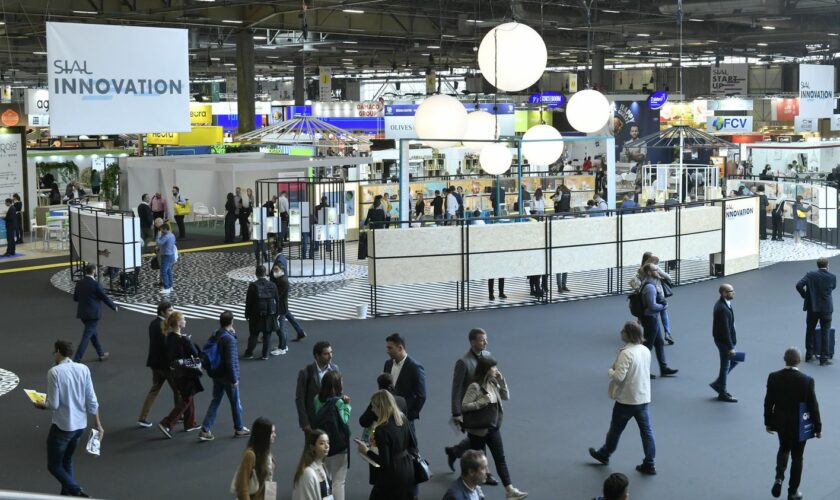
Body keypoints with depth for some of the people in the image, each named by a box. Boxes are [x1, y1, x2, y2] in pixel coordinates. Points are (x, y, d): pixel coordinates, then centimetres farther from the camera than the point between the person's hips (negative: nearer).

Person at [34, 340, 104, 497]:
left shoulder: (54, 372, -16)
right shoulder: (83, 369, -2)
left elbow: (54, 404, -15)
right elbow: (92, 401, 0)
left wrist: (42, 405, 7)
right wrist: (98, 424, 8)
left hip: (62, 426, -6)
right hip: (80, 425, 6)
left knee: (54, 465, 8)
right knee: (67, 462, 23)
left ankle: (77, 492, -7)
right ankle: (66, 495, 28)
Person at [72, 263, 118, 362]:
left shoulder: (79, 283, 2)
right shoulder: (95, 284, -17)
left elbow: (75, 298, 11)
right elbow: (105, 298, -9)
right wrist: (114, 307, 7)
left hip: (82, 313, 7)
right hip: (93, 314, -7)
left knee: (93, 333, 22)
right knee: (86, 337, -4)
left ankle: (101, 354, 35)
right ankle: (76, 360, -10)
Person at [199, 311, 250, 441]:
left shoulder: (214, 335, 2)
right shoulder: (229, 339, -24)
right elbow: (230, 361, -25)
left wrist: (232, 334, 5)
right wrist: (234, 379, -18)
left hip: (216, 375, 7)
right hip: (227, 377, -7)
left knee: (215, 401, 14)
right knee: (235, 403, 11)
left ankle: (205, 430, 9)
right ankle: (239, 429, 28)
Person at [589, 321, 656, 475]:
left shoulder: (626, 353, -23)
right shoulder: (646, 350, 2)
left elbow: (619, 376, -28)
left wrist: (610, 371, -7)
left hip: (626, 400, -6)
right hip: (644, 398, 6)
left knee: (615, 429, 14)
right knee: (646, 431, 9)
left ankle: (604, 455, 34)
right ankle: (650, 464, 12)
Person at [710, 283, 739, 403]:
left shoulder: (723, 304, 4)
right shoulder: (722, 309, -28)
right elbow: (725, 329, -27)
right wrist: (730, 347, -23)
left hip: (727, 340, 10)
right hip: (724, 342, -10)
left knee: (734, 361, 20)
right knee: (725, 366, 5)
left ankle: (718, 383, 30)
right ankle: (722, 394, 20)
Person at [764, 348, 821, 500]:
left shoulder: (774, 377, -13)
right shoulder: (807, 381, -20)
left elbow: (768, 402, -5)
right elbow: (813, 406, -13)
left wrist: (768, 422, 9)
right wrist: (818, 427, 0)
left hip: (780, 423, 2)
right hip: (800, 426, -2)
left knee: (784, 448, 28)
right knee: (797, 457, 15)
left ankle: (779, 478, 10)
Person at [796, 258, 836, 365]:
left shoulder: (810, 275, -7)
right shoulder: (832, 277, -7)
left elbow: (799, 285, -15)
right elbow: (833, 288, 11)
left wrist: (805, 296, 0)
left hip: (812, 308, 1)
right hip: (826, 308, -1)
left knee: (810, 331, 16)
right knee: (825, 333, 5)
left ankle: (809, 354, 25)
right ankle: (824, 358, 6)